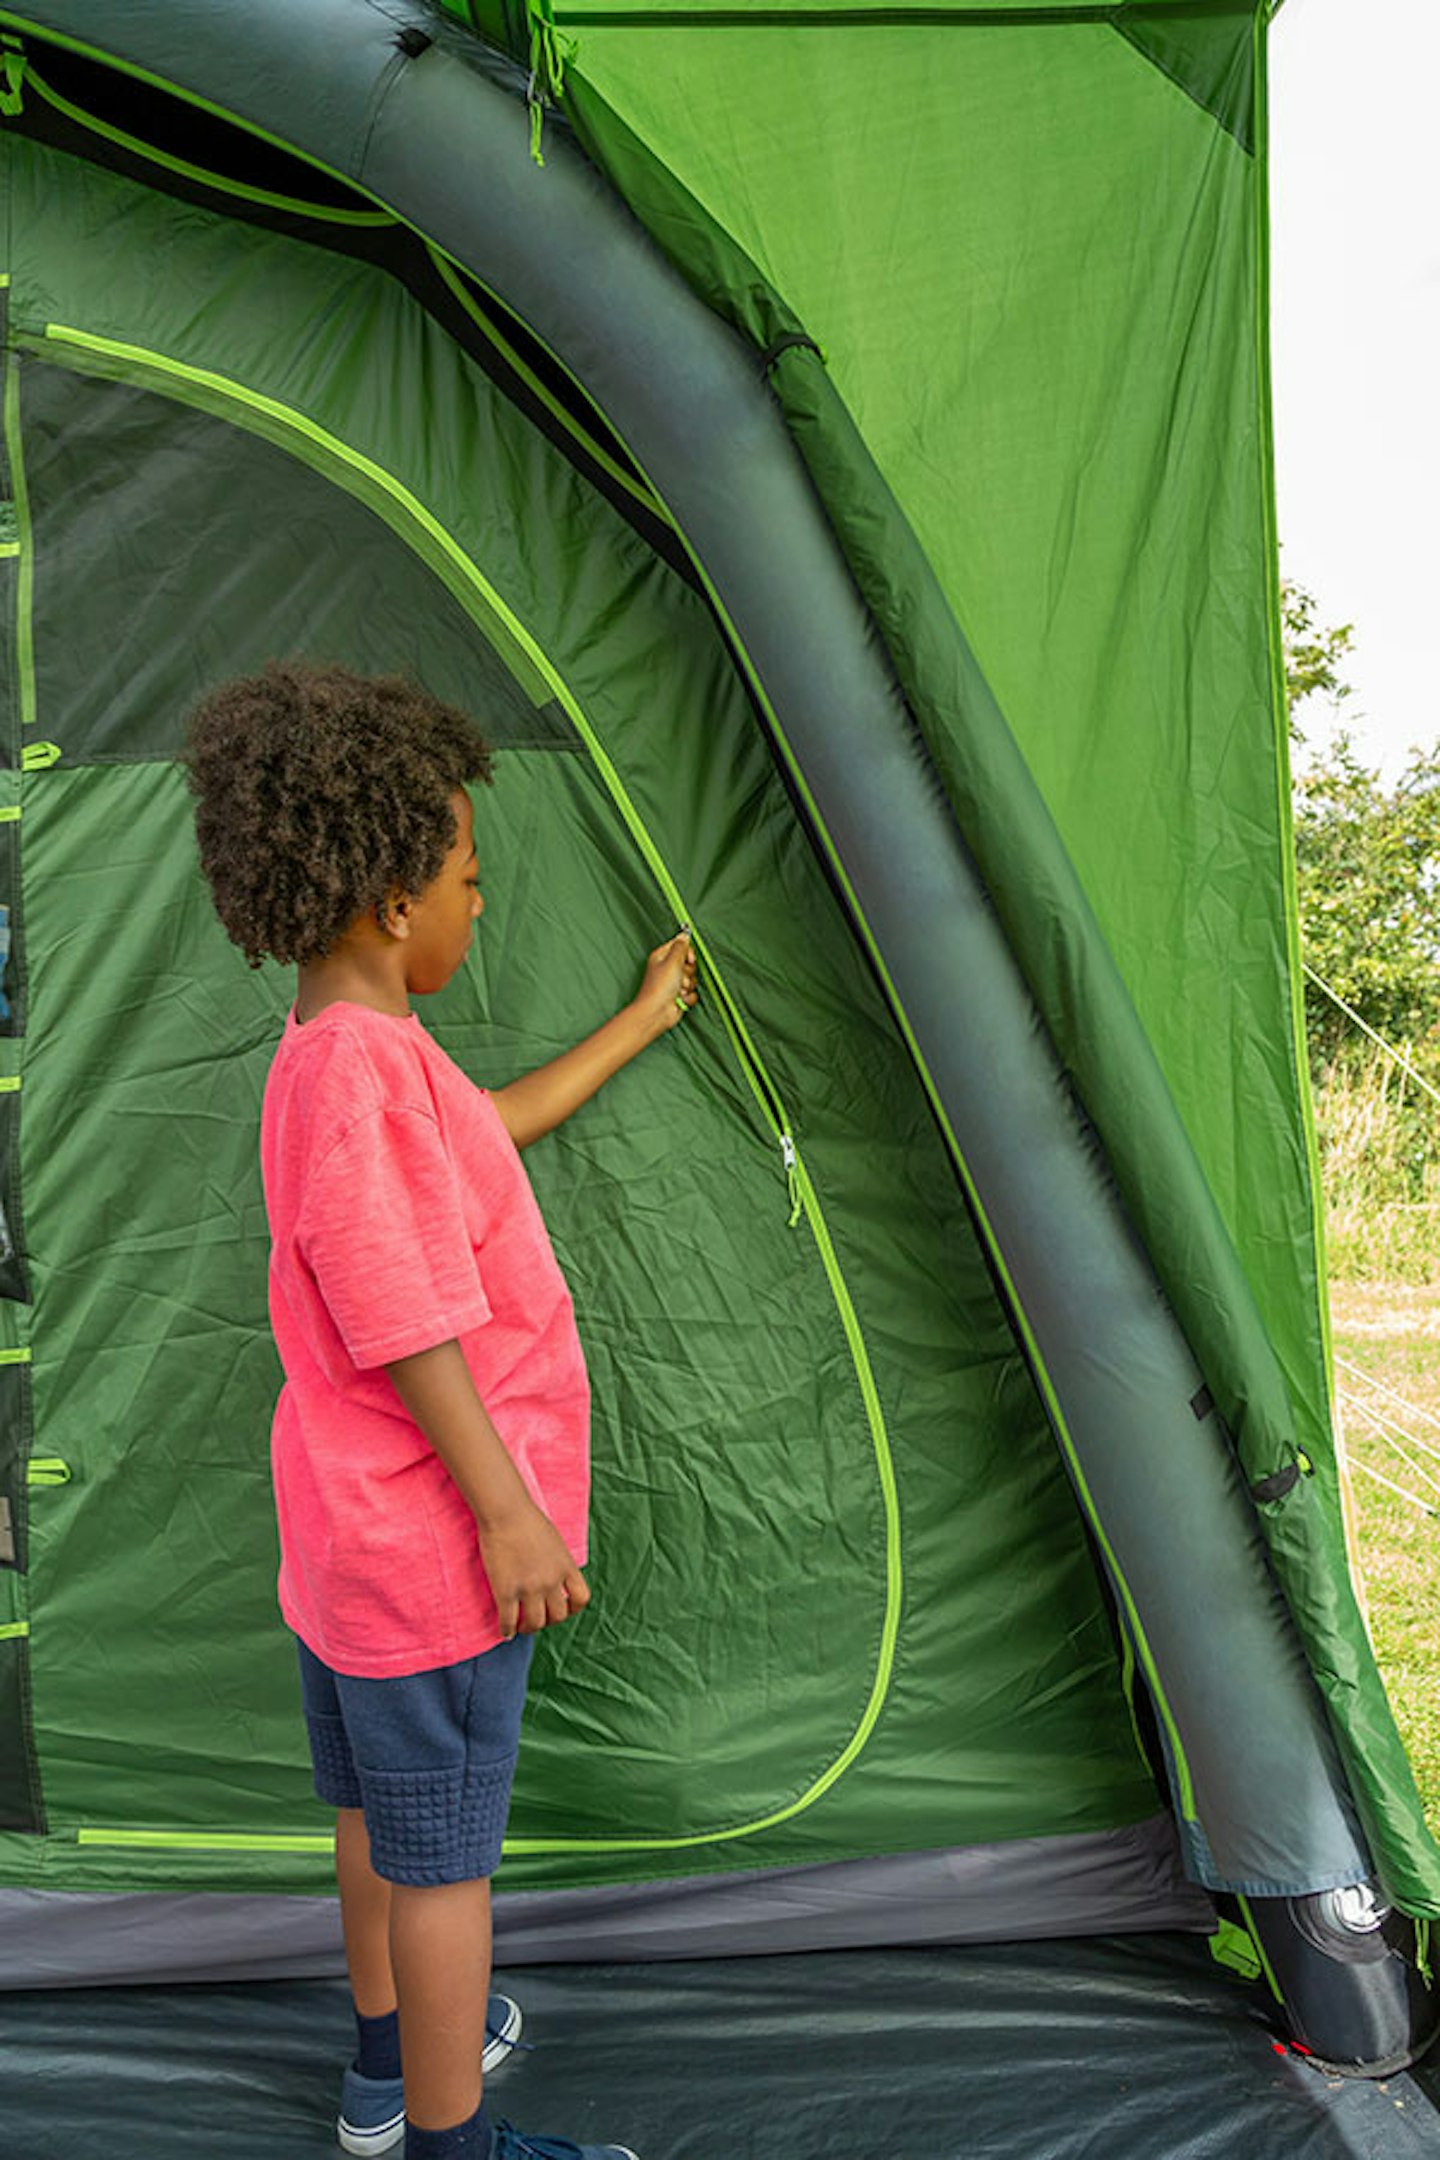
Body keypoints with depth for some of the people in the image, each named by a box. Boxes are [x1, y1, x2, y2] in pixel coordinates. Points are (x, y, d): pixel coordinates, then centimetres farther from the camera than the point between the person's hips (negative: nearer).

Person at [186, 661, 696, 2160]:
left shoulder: (342, 1054, 7)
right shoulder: (360, 1067, -25)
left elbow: (491, 1127, 23)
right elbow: (400, 1326, -27)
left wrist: (644, 1020, 30)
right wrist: (510, 1509, -20)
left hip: (352, 1526, 10)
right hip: (434, 1539, -10)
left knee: (379, 1805, 25)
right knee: (444, 1850, 7)